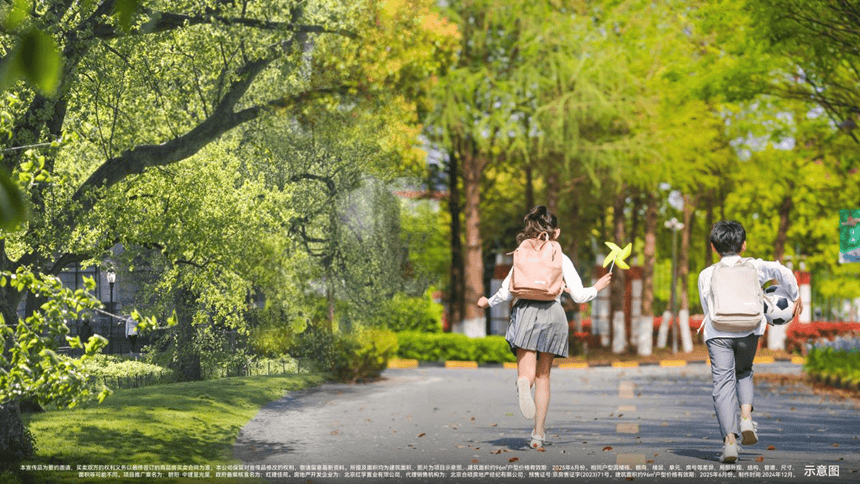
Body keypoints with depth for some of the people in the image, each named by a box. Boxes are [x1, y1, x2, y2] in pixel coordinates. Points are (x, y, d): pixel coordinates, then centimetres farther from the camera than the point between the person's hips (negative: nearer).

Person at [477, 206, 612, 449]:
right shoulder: (561, 259, 6)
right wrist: (597, 288, 22)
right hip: (552, 313, 0)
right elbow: (579, 296, 2)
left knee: (527, 375, -7)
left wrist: (488, 302, 28)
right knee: (543, 376, 12)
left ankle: (524, 384, -47)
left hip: (525, 312, 0)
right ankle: (538, 434, 12)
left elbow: (506, 293, 8)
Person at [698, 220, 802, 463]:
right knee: (743, 372, 26)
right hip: (748, 330, 1)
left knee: (723, 383, 1)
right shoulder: (754, 266, 12)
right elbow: (783, 272, -2)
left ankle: (729, 439, -11)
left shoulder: (706, 275, 14)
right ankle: (746, 416, 2)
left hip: (717, 332, -1)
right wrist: (795, 296, 10)